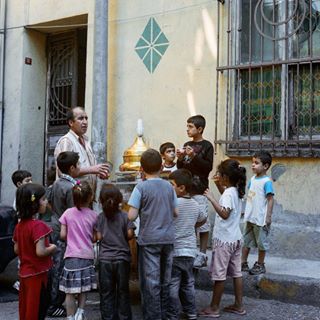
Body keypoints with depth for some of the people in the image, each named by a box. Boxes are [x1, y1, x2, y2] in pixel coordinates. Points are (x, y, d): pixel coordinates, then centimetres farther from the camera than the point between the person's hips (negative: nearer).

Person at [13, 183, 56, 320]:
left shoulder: (19, 225, 4)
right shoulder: (38, 225, -22)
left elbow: (17, 249, 10)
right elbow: (40, 252, -27)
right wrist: (52, 248, -9)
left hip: (24, 273, 8)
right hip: (37, 274, -8)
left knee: (25, 309, 18)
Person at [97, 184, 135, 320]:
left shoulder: (100, 217, -3)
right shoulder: (124, 215, -6)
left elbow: (99, 237, -5)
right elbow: (130, 234, -9)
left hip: (105, 259, 0)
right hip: (122, 258, 0)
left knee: (106, 292, 8)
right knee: (123, 291, 11)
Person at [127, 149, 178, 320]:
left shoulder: (141, 187, -10)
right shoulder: (169, 186, 4)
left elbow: (131, 216, -14)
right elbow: (176, 212, 7)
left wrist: (142, 209, 6)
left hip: (149, 239, -4)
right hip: (168, 238, 5)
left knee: (151, 281, 2)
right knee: (165, 280, 15)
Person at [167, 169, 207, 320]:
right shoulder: (195, 204, 6)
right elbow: (203, 219, 23)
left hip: (174, 251, -6)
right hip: (190, 251, 6)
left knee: (172, 285, 3)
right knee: (188, 283, 18)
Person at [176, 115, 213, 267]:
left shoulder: (207, 146, -3)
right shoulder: (187, 145, 14)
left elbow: (208, 167, -11)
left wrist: (194, 156, -18)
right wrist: (180, 159, -2)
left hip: (200, 188, -6)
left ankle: (202, 254, 6)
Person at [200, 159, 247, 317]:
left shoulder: (228, 193, -21)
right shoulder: (235, 191, 7)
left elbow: (224, 214, -32)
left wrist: (211, 198, -30)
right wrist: (219, 185, 17)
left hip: (224, 239, -9)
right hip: (235, 238, 9)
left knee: (219, 274, 1)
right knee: (236, 272, 13)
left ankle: (214, 308, 11)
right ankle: (238, 306, 21)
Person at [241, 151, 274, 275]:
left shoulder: (267, 181, -14)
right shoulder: (252, 179, 7)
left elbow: (270, 199, -15)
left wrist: (268, 216, -17)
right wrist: (246, 210, 17)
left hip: (260, 218, -8)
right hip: (250, 217, 8)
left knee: (261, 241, 7)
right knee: (246, 240, 13)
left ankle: (260, 265, 19)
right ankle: (243, 263, 23)